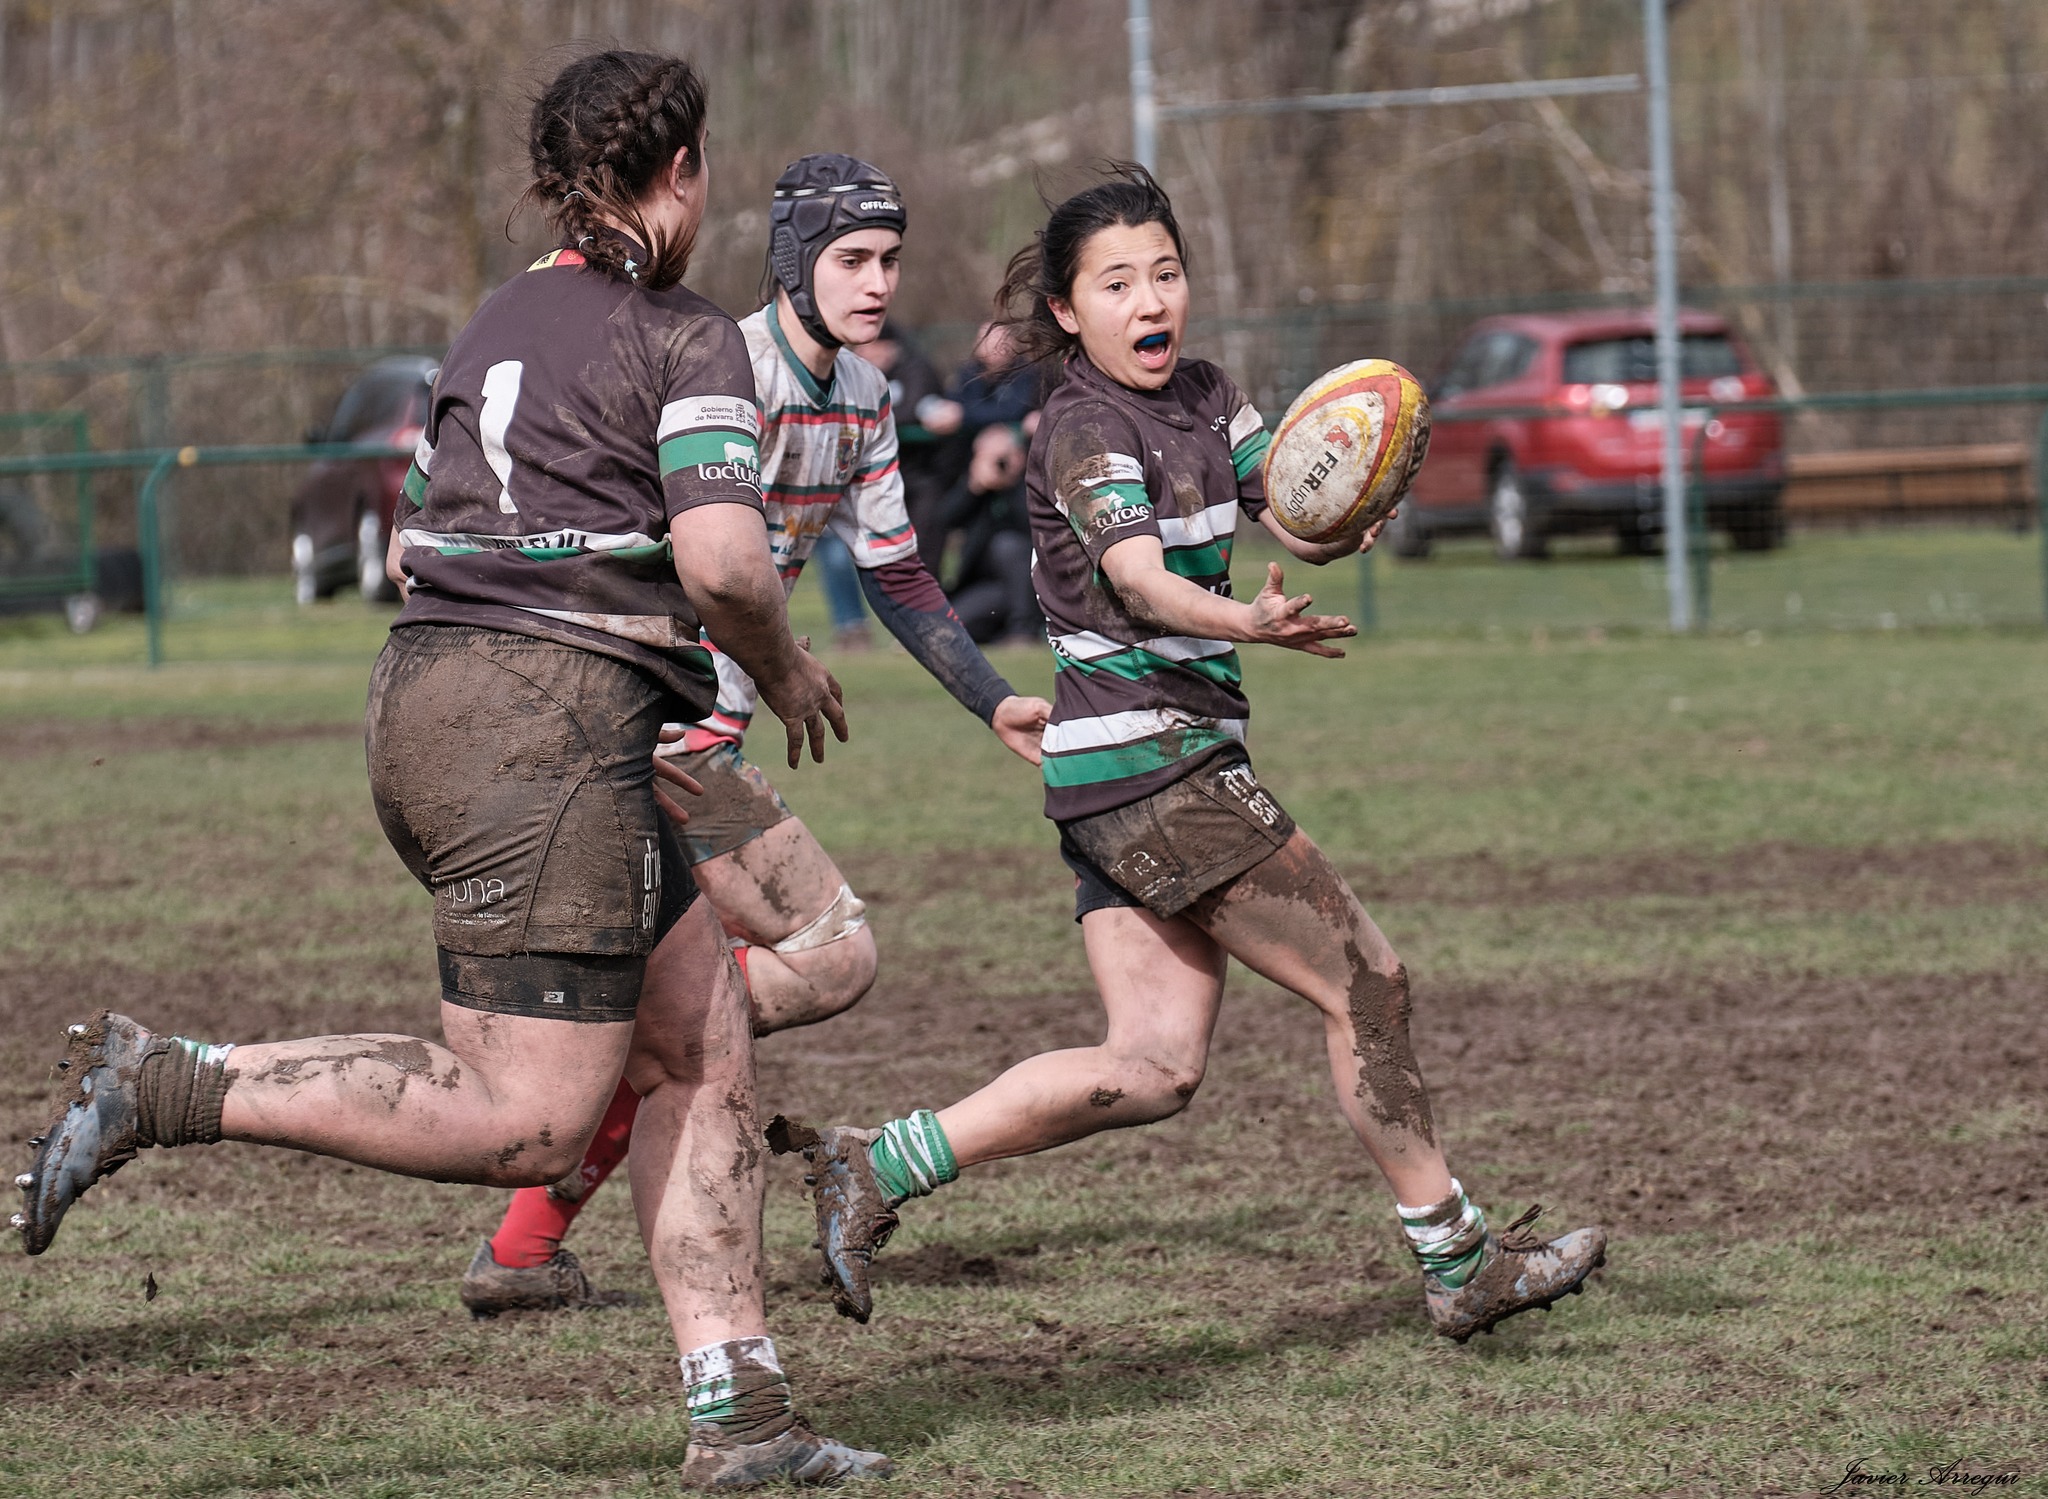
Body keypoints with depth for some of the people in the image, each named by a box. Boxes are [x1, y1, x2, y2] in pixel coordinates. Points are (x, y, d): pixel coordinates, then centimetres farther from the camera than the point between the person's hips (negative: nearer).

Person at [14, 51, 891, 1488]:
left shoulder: (501, 320, 18)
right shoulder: (687, 336, -6)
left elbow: (417, 543, 24)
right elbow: (723, 559, -19)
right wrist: (785, 670, 2)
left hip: (432, 695, 9)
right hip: (549, 730, -9)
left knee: (707, 1054, 11)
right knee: (527, 1122, -9)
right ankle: (160, 1087, -12)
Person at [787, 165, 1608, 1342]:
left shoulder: (1203, 399, 13)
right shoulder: (1086, 431, -12)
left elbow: (1307, 528, 8)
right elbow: (1138, 580, -27)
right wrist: (1251, 623, -46)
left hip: (1152, 770, 9)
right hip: (1151, 762, -9)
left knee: (1155, 1067, 4)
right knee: (1366, 981, -3)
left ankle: (877, 1168, 3)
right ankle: (1459, 1263, 7)